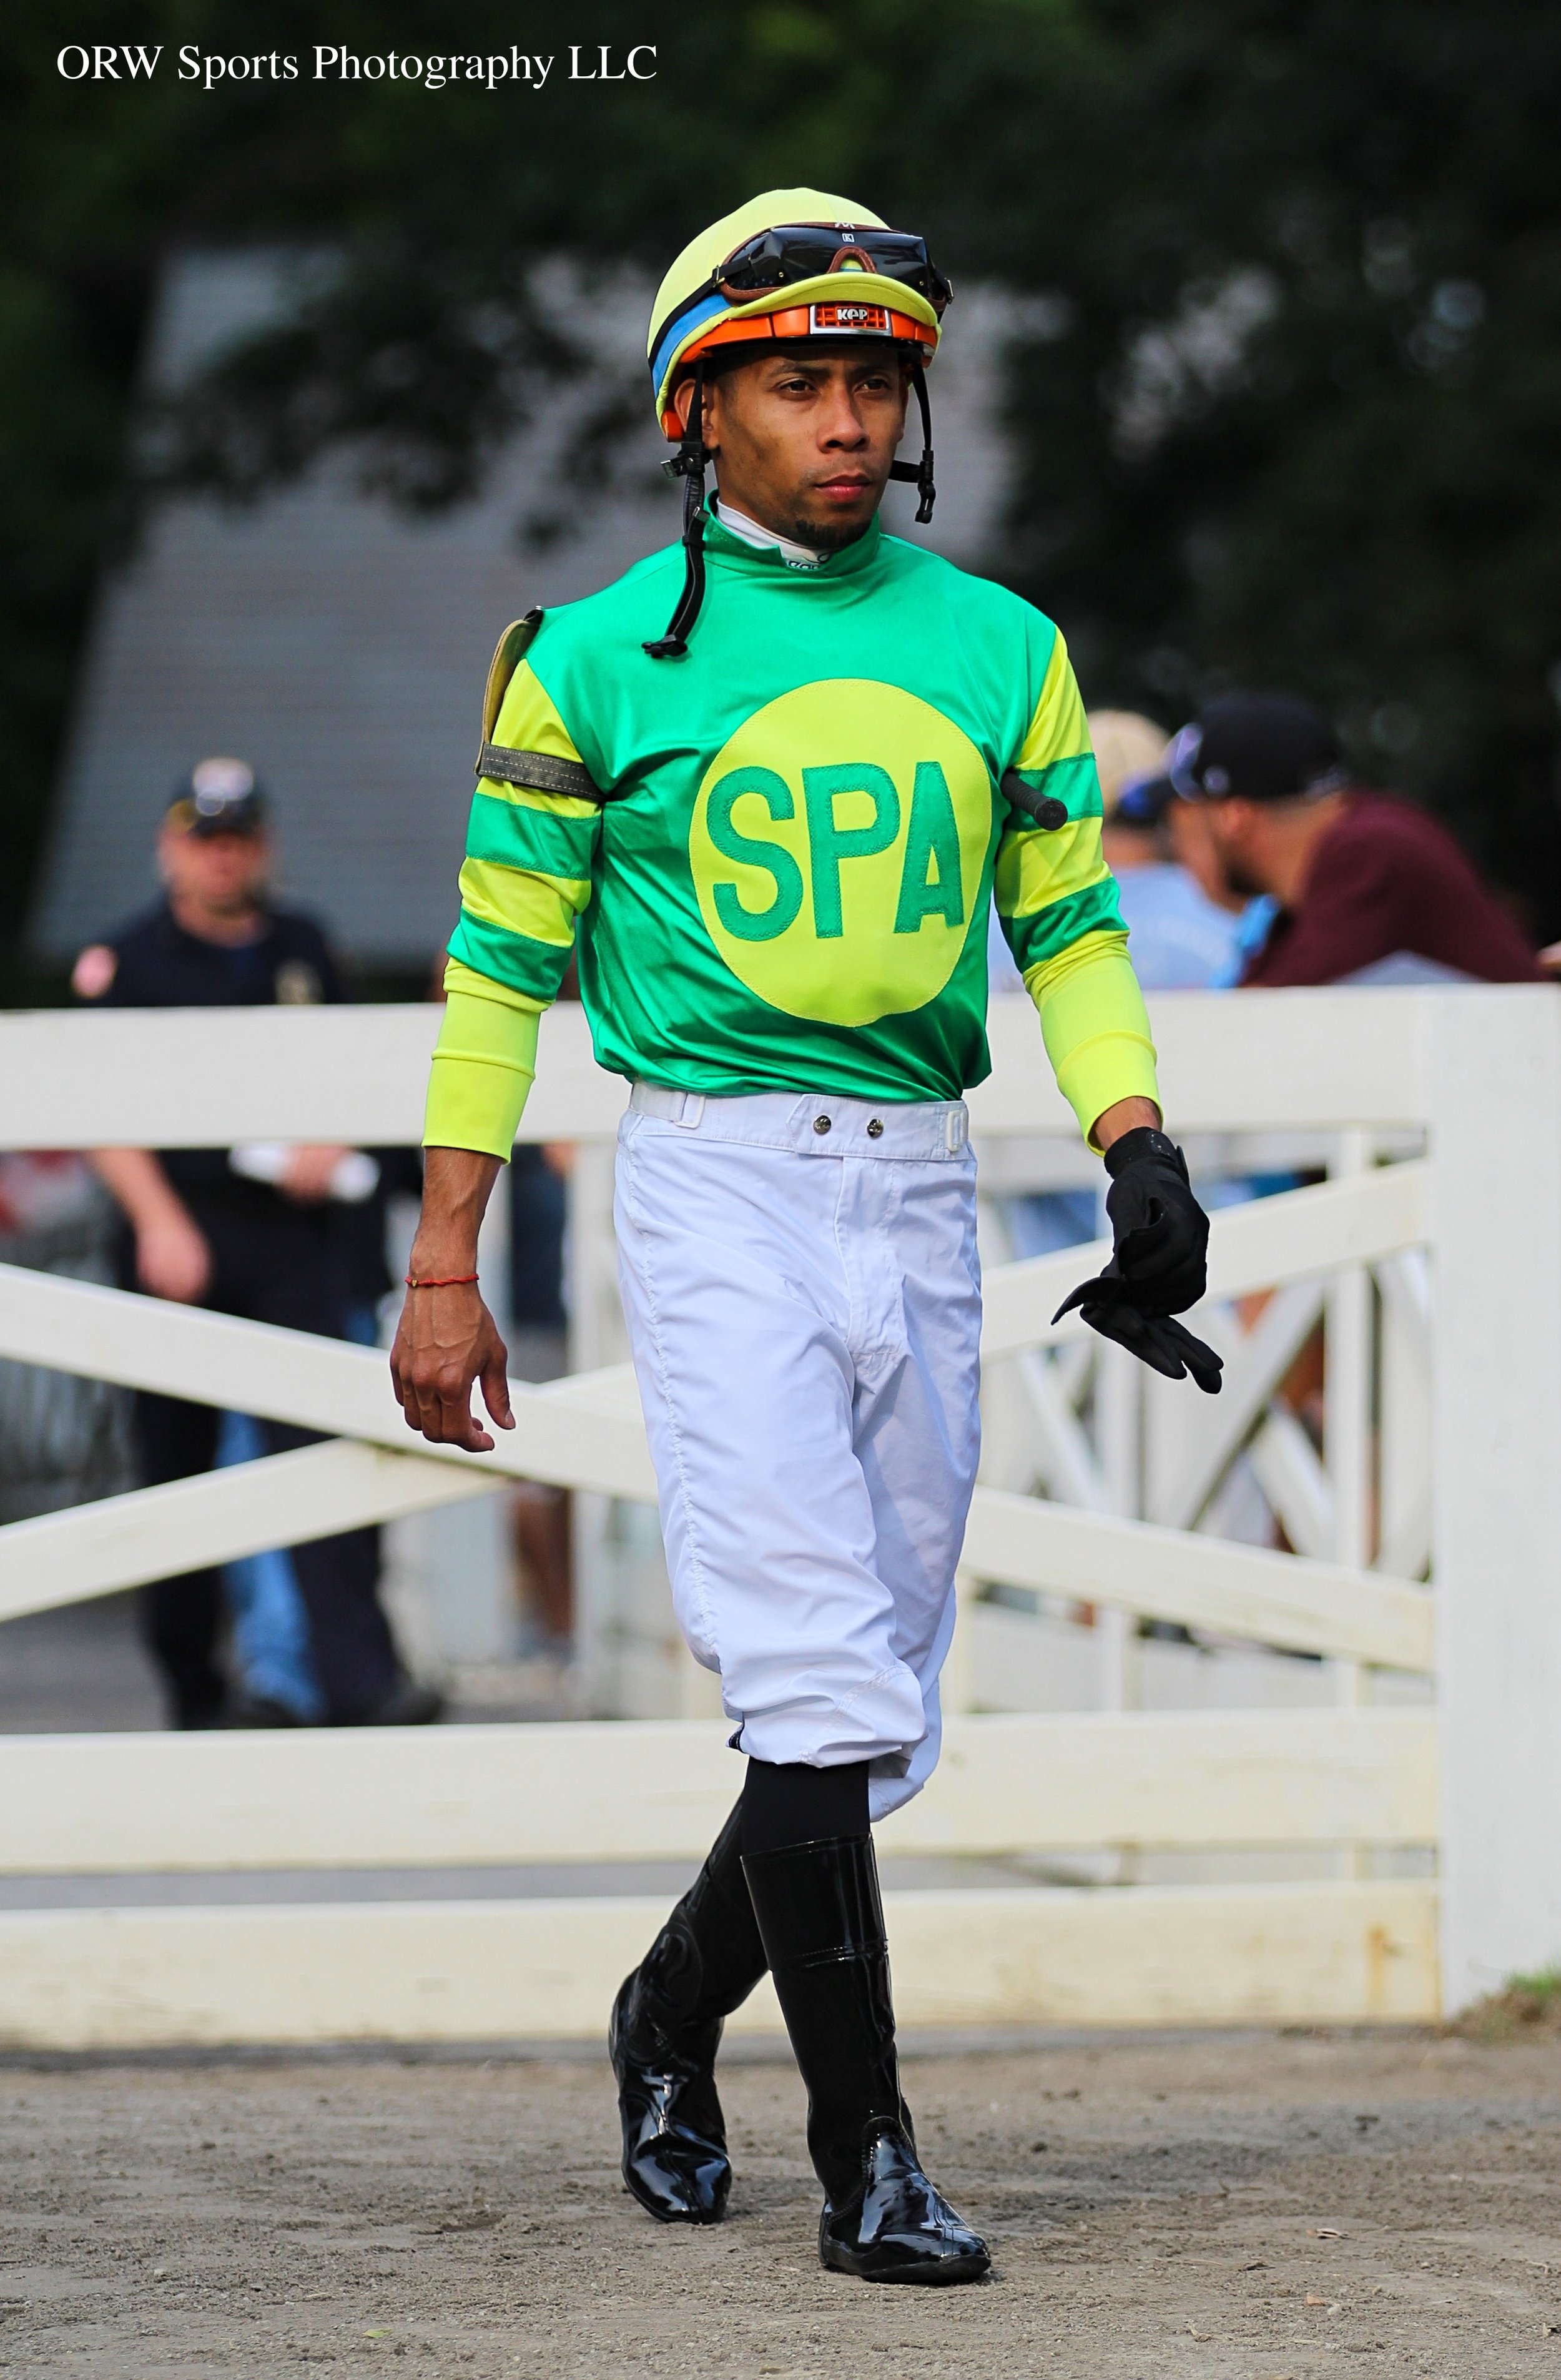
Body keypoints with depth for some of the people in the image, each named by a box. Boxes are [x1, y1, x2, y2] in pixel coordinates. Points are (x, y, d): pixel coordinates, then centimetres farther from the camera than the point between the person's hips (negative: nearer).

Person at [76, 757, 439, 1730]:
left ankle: (361, 1678, -18)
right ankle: (195, 1690, 17)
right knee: (179, 1460, 5)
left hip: (295, 1231, 2)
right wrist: (158, 1220, -14)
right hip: (181, 1235, -2)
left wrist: (329, 1147, 0)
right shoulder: (127, 960, 2)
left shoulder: (303, 949, 13)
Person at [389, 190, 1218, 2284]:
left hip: (922, 1194, 5)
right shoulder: (600, 658, -1)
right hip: (718, 1186, -4)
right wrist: (444, 1269, -1)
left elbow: (1070, 923, 13)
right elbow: (501, 960, 2)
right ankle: (867, 2157, -11)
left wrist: (1137, 1146, -5)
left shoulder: (998, 649, 10)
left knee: (876, 1718, 9)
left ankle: (674, 2014, 33)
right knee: (818, 1678, -15)